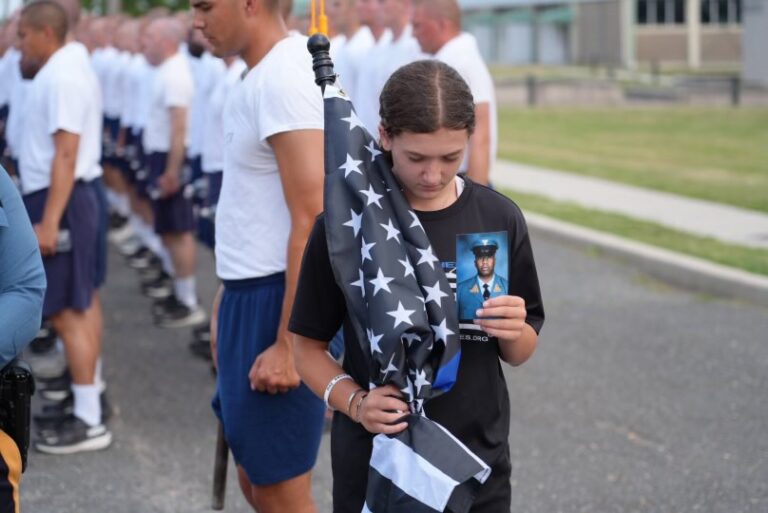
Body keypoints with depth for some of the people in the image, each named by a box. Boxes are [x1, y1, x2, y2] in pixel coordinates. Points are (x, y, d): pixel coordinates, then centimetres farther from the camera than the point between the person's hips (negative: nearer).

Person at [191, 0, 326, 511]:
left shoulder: (285, 80, -19)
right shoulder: (263, 75, 11)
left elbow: (313, 222, -23)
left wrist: (289, 346, -22)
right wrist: (229, 297, 20)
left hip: (279, 306, -10)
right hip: (251, 299, 10)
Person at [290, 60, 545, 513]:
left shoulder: (499, 219, -4)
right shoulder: (345, 224, -10)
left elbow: (520, 354, 6)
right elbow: (309, 347, -3)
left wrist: (514, 332, -15)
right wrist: (354, 403, -20)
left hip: (479, 462, 2)